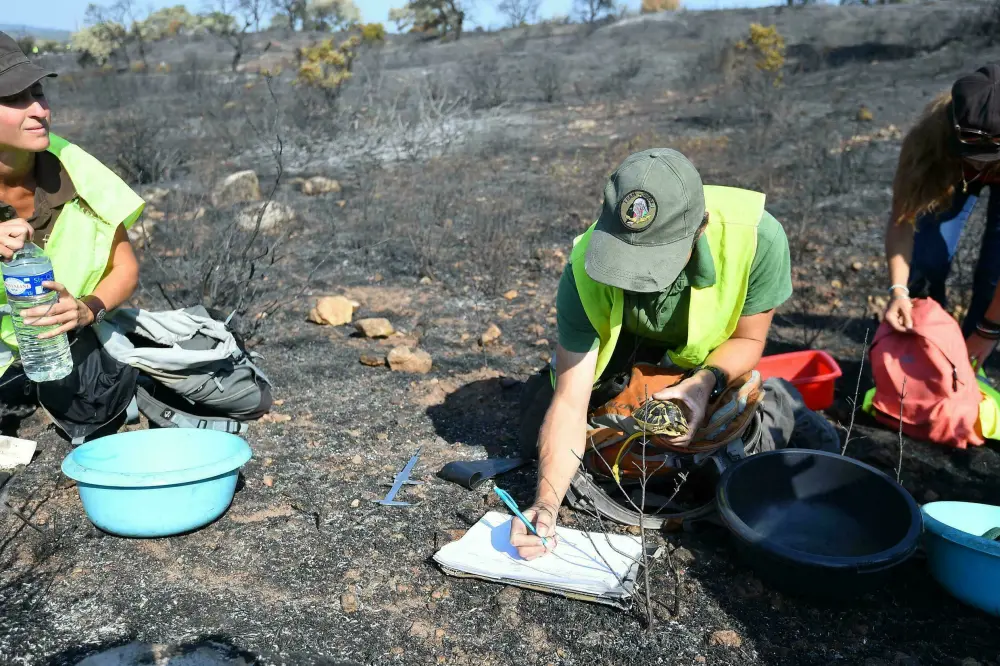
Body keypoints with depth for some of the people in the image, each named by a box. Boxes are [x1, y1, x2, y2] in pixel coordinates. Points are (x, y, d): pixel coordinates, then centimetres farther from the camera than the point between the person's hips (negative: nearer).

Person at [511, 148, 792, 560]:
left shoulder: (757, 236, -39)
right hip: (620, 343, 0)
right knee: (536, 438, -5)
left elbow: (748, 338, -19)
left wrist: (706, 381, -39)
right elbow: (569, 403, -33)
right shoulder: (586, 269, -37)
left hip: (709, 357, 1)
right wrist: (546, 505, -44)